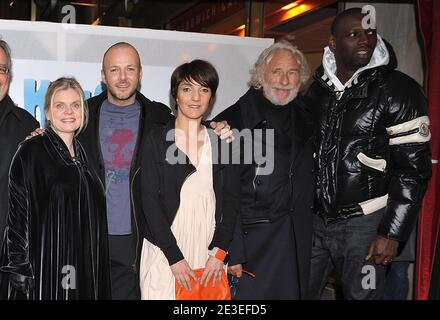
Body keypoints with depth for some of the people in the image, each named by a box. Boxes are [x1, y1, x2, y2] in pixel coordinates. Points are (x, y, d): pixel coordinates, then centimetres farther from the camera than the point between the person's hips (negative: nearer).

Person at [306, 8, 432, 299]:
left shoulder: (398, 90, -7)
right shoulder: (318, 90, 8)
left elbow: (414, 168, -11)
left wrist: (393, 233, -14)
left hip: (364, 222, -4)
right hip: (314, 220, 5)